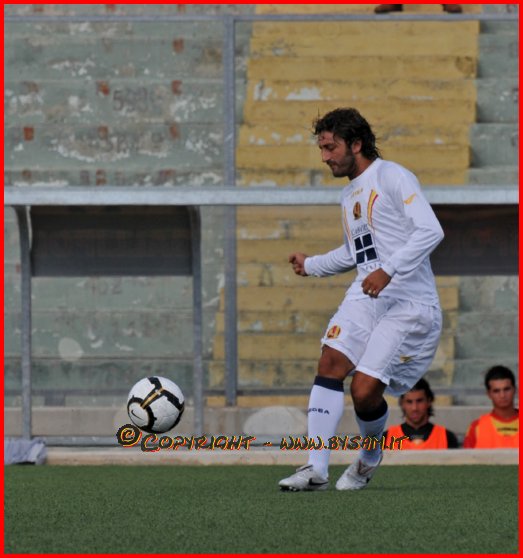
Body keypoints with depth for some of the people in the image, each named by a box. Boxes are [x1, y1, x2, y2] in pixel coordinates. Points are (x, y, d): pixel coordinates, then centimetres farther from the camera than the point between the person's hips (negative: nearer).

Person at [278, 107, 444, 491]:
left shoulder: (392, 176, -7)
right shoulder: (349, 194, 20)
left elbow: (430, 230, -19)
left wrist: (388, 270, -27)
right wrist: (311, 265, 41)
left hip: (409, 302, -7)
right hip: (365, 297, 8)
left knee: (365, 391, -14)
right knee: (331, 364, -15)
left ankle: (370, 457, 17)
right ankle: (316, 469, -17)